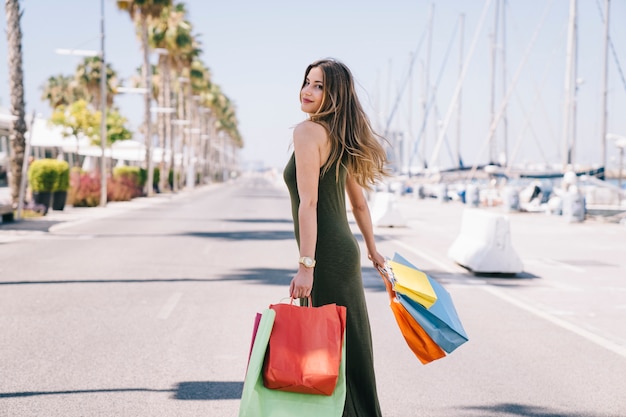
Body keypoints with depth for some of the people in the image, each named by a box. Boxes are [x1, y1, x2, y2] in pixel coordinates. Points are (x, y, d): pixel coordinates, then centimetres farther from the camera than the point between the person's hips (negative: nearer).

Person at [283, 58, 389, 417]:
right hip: (345, 251, 9)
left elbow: (308, 202, -20)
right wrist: (373, 251, 30)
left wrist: (306, 264, -22)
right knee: (349, 345, 17)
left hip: (327, 254, -9)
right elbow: (359, 203, 21)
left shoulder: (308, 132, -13)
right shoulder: (341, 138, 14)